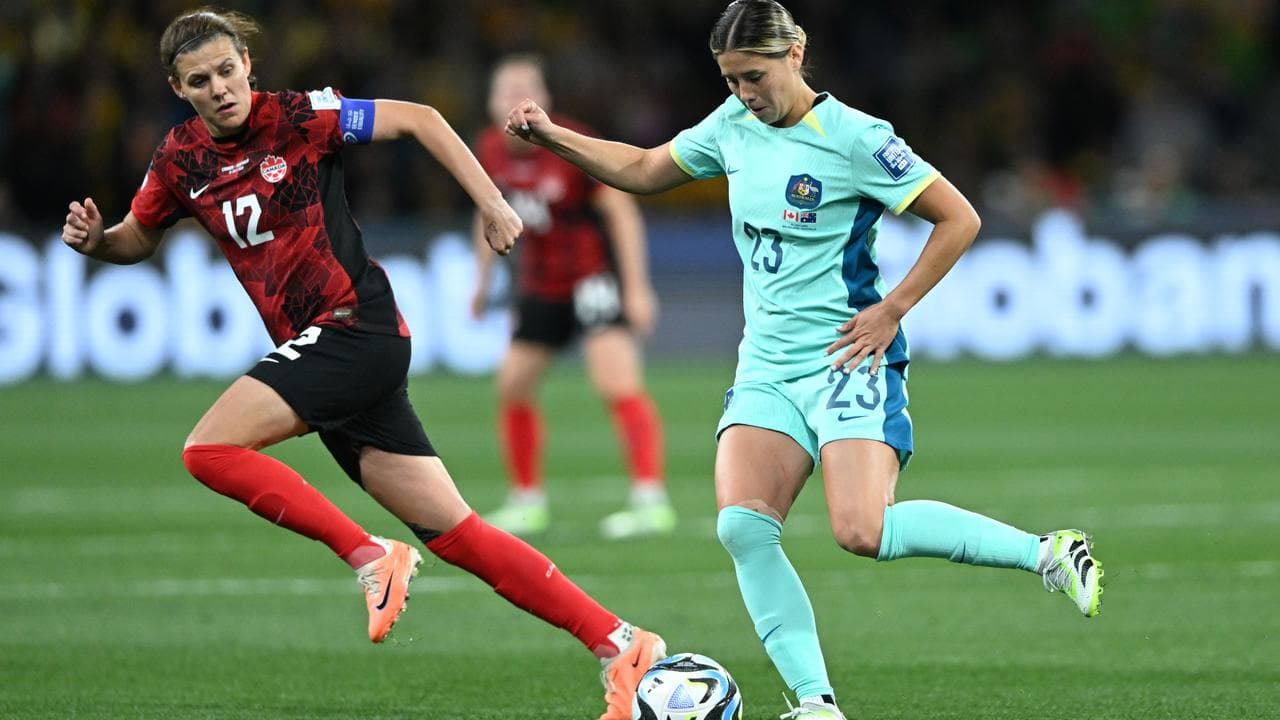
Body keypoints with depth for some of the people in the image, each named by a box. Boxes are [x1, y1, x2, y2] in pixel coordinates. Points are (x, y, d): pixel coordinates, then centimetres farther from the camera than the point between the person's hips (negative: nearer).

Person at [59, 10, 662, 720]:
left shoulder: (296, 116, -9)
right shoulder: (182, 157, 9)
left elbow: (417, 119, -5)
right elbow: (139, 236, 24)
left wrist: (492, 204, -9)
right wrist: (92, 239, 3)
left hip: (355, 328, -7)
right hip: (318, 348, 7)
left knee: (210, 449, -18)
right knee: (453, 533, 3)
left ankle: (371, 557, -11)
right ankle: (618, 642, 4)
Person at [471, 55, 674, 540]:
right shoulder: (491, 150, -1)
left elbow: (622, 211, -16)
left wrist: (637, 287, -20)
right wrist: (483, 280, 20)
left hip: (594, 276, -7)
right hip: (539, 285, 7)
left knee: (616, 381, -20)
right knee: (512, 387, 8)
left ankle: (652, 501, -24)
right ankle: (528, 501, 23)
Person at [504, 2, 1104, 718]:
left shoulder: (853, 139, -12)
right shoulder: (734, 125, 8)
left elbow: (960, 219, -10)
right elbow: (645, 170, 23)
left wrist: (892, 309, -12)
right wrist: (551, 135, 12)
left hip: (848, 360, -7)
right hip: (767, 368, 7)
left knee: (862, 532, -24)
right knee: (742, 526, -15)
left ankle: (1047, 551, -7)